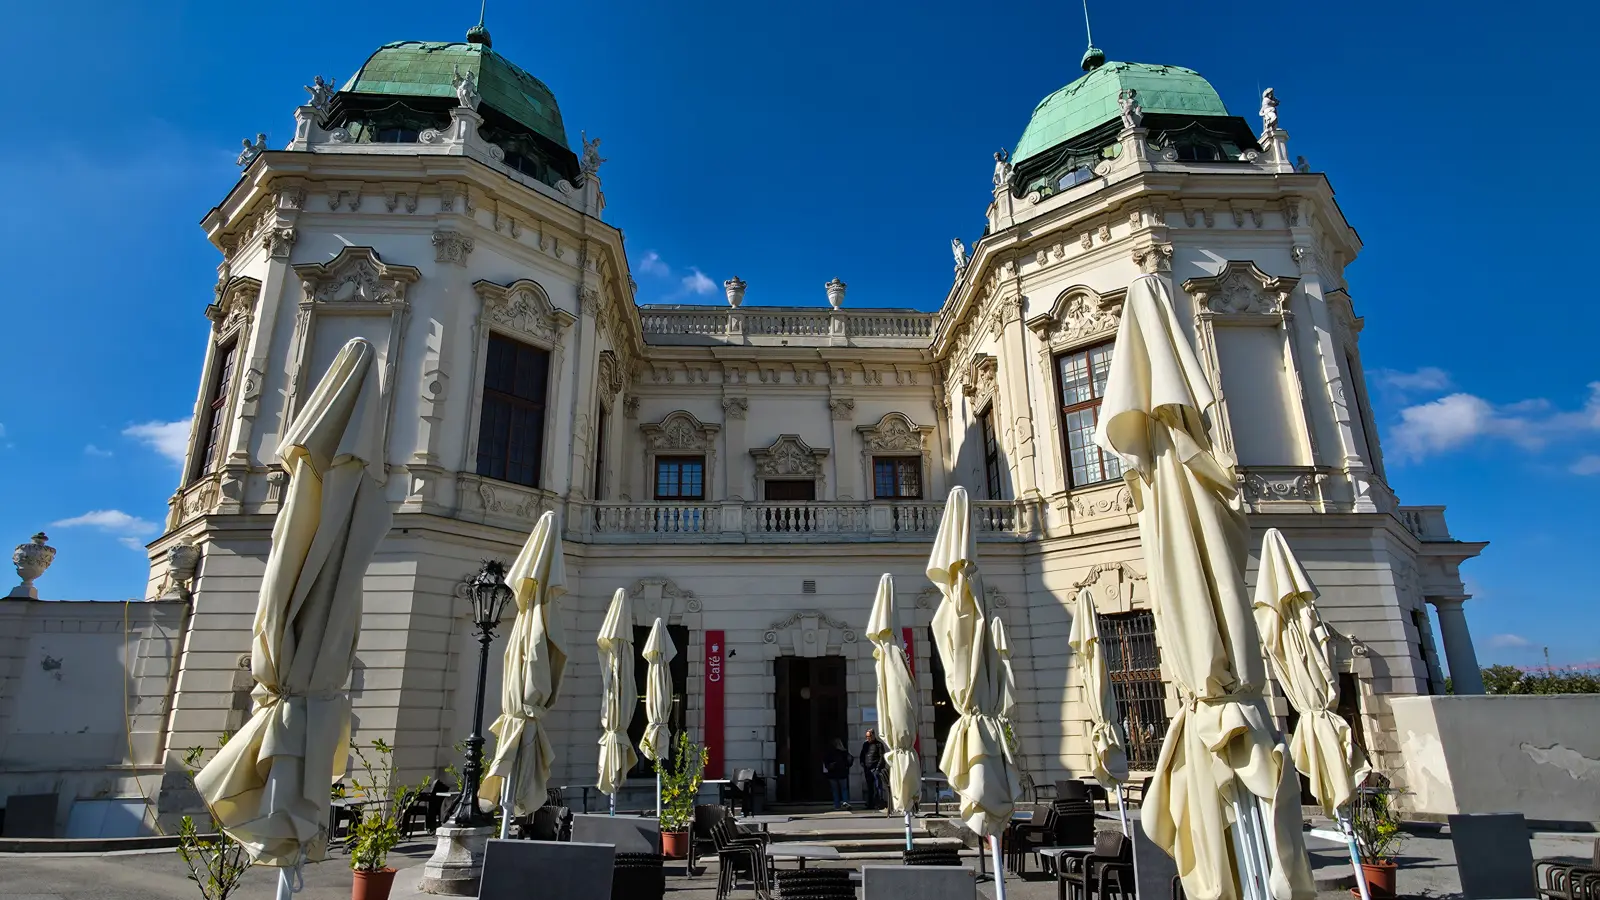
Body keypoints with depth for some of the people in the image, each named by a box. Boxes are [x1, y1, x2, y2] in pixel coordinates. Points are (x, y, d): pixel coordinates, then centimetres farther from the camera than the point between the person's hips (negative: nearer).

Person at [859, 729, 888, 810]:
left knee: (878, 787, -7)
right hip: (867, 769, 5)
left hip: (875, 769, -5)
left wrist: (878, 768, -12)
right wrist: (863, 765, 4)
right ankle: (870, 805, 11)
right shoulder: (865, 744, 16)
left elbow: (882, 757, -4)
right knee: (868, 788, 5)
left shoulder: (879, 744, 1)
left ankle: (879, 804, -4)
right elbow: (862, 756, 19)